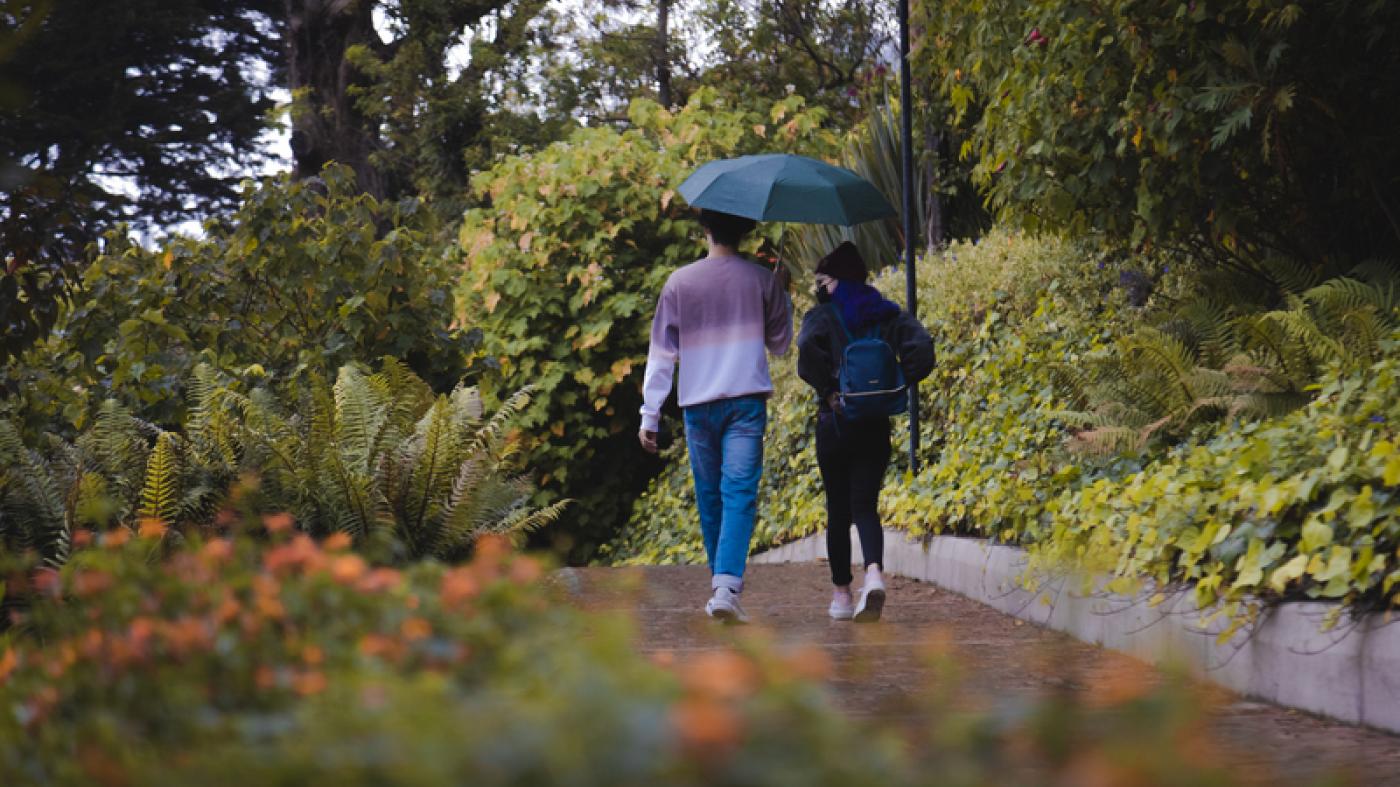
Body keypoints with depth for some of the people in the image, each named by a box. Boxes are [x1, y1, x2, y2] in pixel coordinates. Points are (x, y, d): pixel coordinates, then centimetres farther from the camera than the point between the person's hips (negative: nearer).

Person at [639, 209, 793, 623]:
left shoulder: (680, 282, 3)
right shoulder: (762, 280, 2)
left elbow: (662, 353, 3)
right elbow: (780, 345, 15)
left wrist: (649, 414, 7)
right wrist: (783, 296, 28)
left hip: (698, 405, 2)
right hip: (746, 402, -1)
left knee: (710, 497, 13)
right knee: (739, 495, -8)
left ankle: (720, 584, 23)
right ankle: (726, 587, -24)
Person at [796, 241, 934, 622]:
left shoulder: (823, 316, -4)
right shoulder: (889, 313, 6)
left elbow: (807, 348, -25)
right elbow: (922, 347, -9)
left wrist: (827, 389, -13)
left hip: (835, 423, -2)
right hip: (876, 425, 2)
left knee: (838, 511, 9)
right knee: (865, 506, 4)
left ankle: (842, 594, 14)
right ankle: (874, 572, -24)